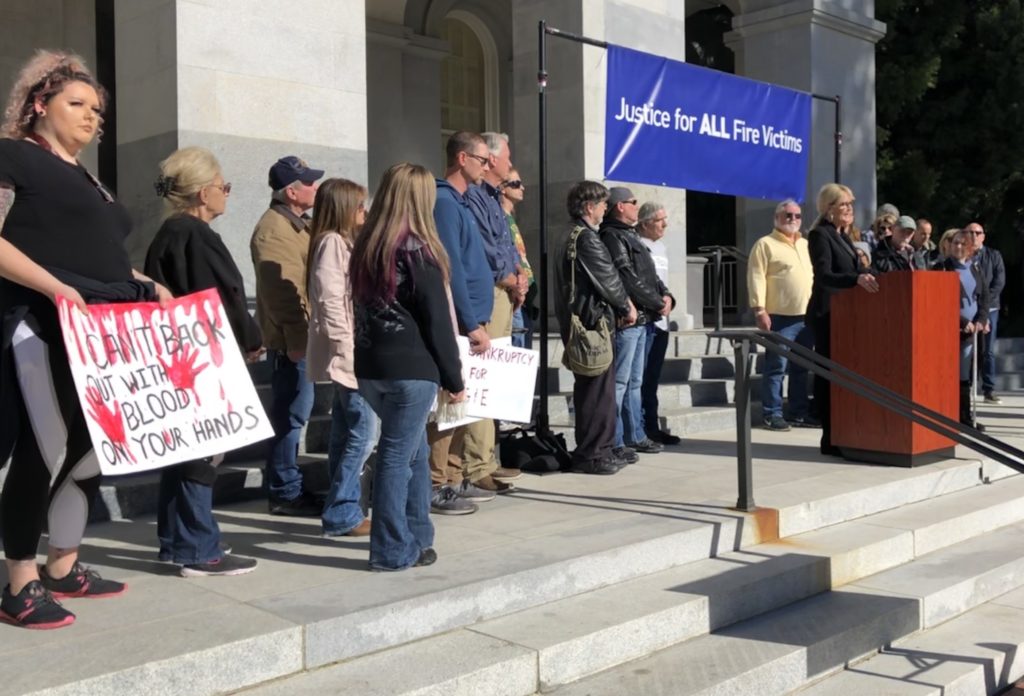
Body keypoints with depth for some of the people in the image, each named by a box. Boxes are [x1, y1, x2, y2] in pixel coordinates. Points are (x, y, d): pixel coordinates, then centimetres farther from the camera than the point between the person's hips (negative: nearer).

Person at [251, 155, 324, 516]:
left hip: (303, 336, 10)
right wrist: (296, 340, -23)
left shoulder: (300, 223, 18)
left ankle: (288, 486, 24)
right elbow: (284, 292, -22)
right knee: (291, 415, -4)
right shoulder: (273, 230, -16)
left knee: (294, 414, 15)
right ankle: (286, 493, 4)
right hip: (291, 340, -10)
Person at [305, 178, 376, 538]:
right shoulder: (332, 242, -12)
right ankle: (341, 513, -3)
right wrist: (346, 345, -19)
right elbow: (329, 299, -19)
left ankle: (343, 511, 20)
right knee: (364, 430, -10)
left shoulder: (344, 242, 19)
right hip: (346, 355, -10)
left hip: (348, 355, 10)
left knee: (346, 432, 12)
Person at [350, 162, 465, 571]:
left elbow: (362, 308, 13)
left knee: (413, 449, 19)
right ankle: (393, 551, 8)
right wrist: (454, 379, -4)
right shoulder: (418, 250, -11)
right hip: (411, 368, -7)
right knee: (398, 455, -1)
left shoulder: (365, 246, 9)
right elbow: (436, 321, -11)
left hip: (370, 366, 7)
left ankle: (416, 536, 28)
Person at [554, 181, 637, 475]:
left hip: (578, 321, 10)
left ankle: (593, 450, 21)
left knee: (590, 386, 14)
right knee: (598, 387, -6)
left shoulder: (571, 238, 18)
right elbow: (607, 279, -12)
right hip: (592, 321, -10)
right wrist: (627, 307, 3)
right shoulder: (587, 238, -13)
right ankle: (592, 454, -2)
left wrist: (622, 304, 8)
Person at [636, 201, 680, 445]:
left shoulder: (661, 246, 18)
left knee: (653, 377, 12)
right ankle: (638, 429, -2)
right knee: (641, 377, -6)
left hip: (660, 320, 8)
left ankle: (651, 426, 18)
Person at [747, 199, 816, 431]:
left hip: (807, 317, 7)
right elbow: (756, 278, -10)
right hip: (780, 317, -7)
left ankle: (800, 412, 17)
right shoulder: (765, 244, -3)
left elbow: (816, 275, 23)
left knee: (801, 368, 10)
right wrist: (759, 310, -17)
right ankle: (773, 414, 1)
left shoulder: (806, 245, 19)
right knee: (776, 367, -4)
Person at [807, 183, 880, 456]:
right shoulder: (820, 234, -9)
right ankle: (831, 438, -1)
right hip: (828, 312, -9)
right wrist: (857, 279, -36)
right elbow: (823, 275, -22)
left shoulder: (843, 236, 17)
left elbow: (856, 270, 22)